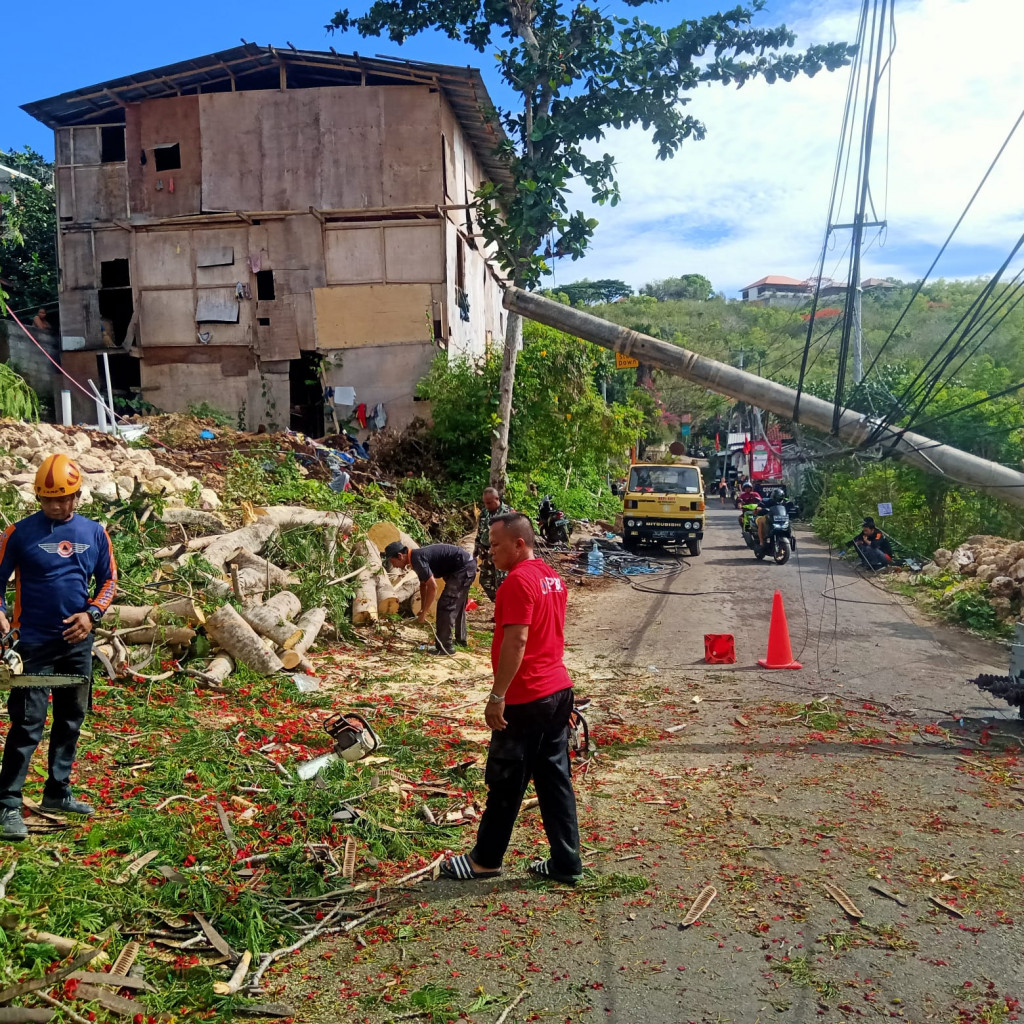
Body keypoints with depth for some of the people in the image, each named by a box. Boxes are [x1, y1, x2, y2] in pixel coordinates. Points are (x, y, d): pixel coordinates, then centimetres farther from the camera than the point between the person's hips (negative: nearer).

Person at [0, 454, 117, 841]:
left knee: (71, 720, 13)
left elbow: (109, 579, 10)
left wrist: (92, 613, -5)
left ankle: (57, 792, 26)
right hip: (35, 644, -4)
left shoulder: (94, 532, 5)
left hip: (78, 642, 5)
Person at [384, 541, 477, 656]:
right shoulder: (417, 556, 10)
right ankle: (461, 639, 38)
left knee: (445, 606, -7)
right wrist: (422, 609, 21)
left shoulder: (417, 559, -20)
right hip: (468, 565, 10)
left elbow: (432, 587, -23)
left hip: (464, 568, -10)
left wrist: (424, 613, -16)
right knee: (457, 605, 24)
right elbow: (423, 584, 22)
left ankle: (444, 647, -2)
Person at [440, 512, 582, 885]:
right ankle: (566, 862, 18)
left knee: (505, 783, 6)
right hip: (558, 690, 9)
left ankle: (485, 860, 21)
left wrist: (497, 696, -20)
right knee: (555, 778, 13)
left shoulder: (519, 581, -18)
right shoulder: (552, 577, 11)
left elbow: (516, 641, -24)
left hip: (525, 699, -9)